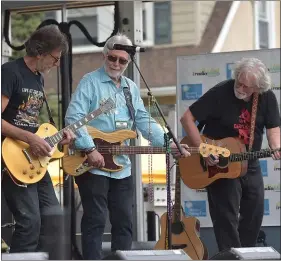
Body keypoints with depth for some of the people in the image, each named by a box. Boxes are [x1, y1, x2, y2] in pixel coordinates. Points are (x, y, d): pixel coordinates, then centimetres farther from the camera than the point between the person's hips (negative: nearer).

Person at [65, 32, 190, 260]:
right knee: (95, 221, -5)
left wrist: (170, 144, -3)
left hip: (122, 166, 7)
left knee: (124, 222, 9)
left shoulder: (131, 88, 14)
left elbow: (144, 121, 11)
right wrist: (90, 149, -23)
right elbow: (73, 117, -16)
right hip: (92, 164, -7)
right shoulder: (90, 82, -6)